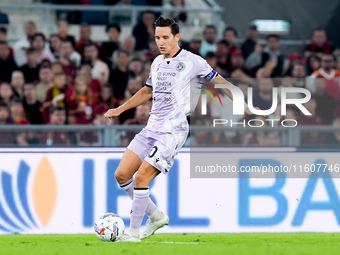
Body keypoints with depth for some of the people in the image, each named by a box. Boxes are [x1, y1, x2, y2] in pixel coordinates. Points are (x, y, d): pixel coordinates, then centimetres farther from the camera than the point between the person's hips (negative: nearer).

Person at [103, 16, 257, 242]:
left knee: (141, 178, -16)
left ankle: (133, 232, -4)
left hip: (173, 131, -7)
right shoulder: (157, 62, 14)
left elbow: (219, 82, 5)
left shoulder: (192, 61, -5)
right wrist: (119, 110, 30)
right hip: (151, 128, 7)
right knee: (122, 175, 0)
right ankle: (156, 216, 15)